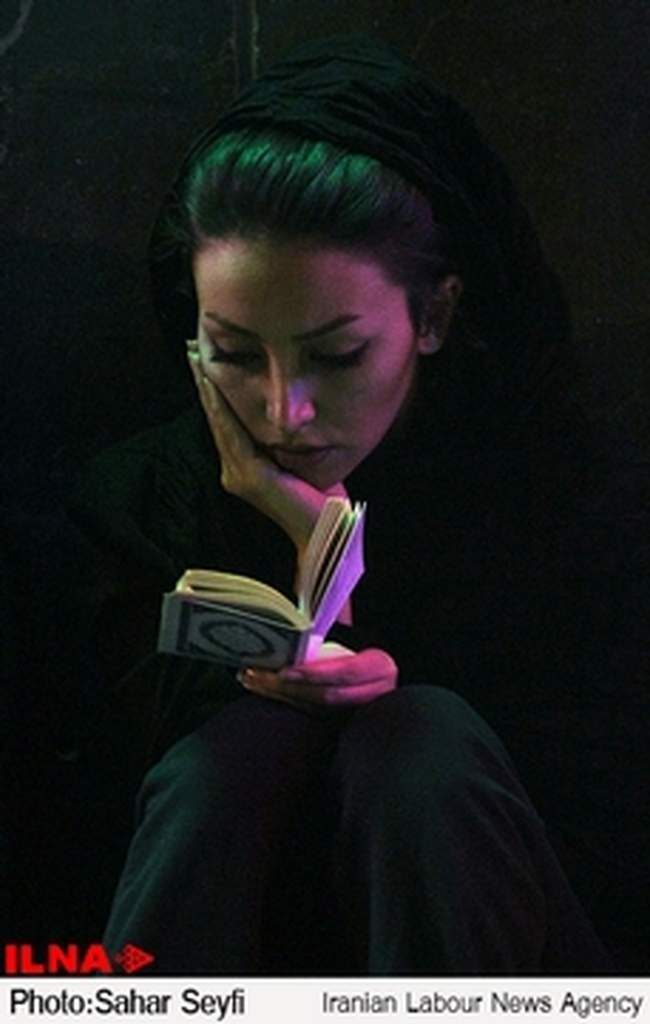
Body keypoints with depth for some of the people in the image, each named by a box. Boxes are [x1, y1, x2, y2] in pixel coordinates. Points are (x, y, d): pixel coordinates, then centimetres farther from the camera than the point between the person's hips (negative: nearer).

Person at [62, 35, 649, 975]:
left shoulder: (546, 473, -10)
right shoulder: (149, 492, -4)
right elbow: (110, 744, 0)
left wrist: (339, 549, -21)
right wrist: (247, 674, -25)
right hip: (212, 917, 1)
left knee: (424, 734, -32)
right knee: (245, 733, -30)